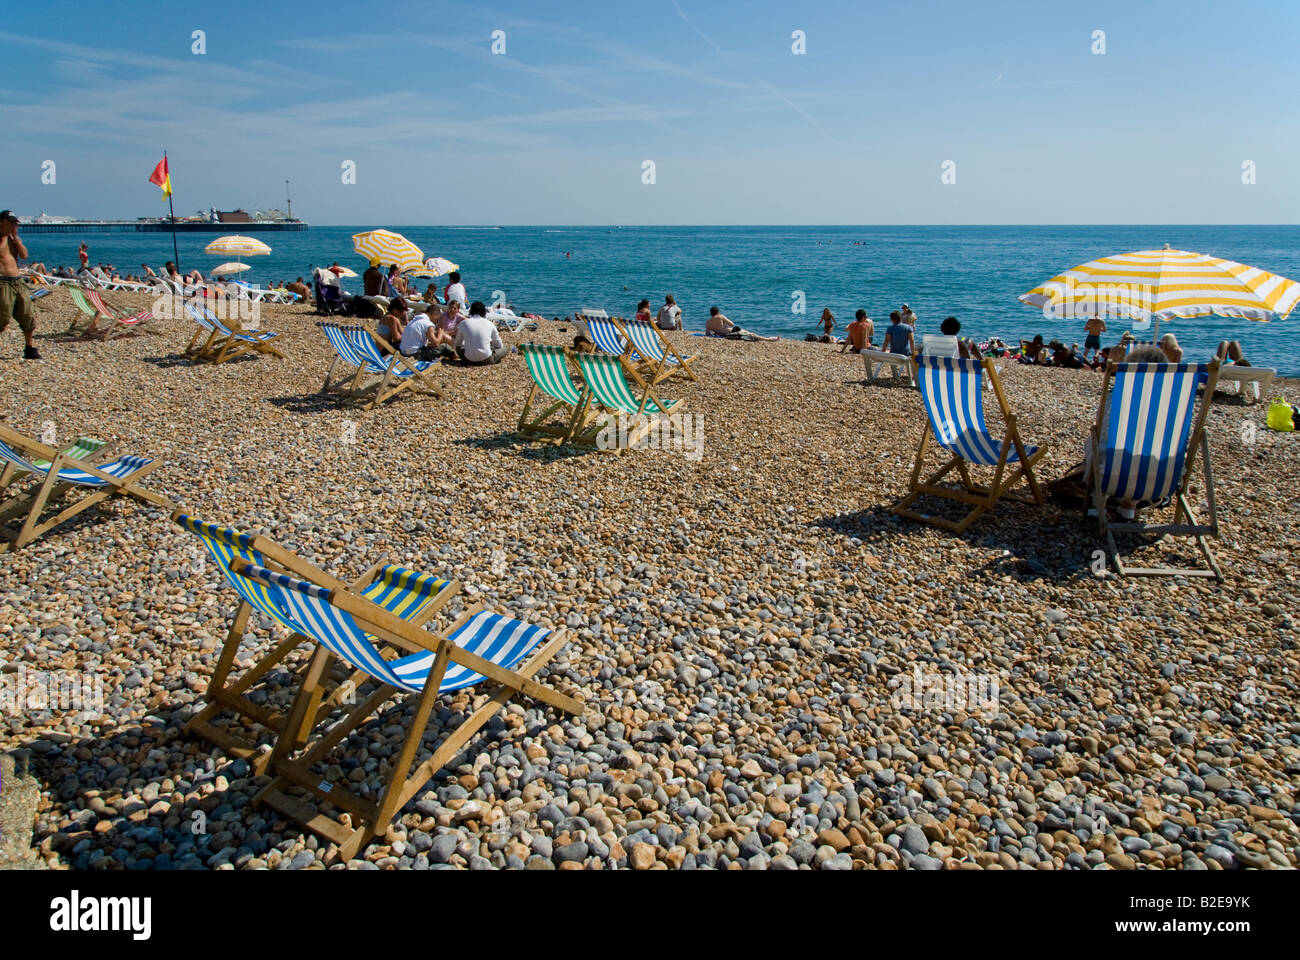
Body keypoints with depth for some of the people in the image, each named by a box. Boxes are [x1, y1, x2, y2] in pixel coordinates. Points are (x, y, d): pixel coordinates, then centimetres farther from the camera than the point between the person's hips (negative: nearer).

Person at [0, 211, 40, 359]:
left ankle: (29, 348, 19)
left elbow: (24, 255, 1)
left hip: (18, 281, 6)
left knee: (29, 316, 7)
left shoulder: (15, 238, 17)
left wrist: (15, 237, -2)